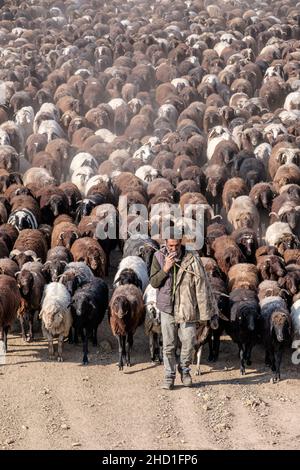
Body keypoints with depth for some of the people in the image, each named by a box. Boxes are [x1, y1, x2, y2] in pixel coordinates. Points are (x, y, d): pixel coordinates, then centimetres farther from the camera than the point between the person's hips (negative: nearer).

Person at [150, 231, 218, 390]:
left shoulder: (192, 259, -8)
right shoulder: (159, 257, -2)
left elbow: (201, 284, -6)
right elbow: (153, 282, -3)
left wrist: (204, 311, -8)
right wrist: (166, 268, -20)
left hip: (187, 308, -1)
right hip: (167, 308, 1)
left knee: (189, 342, 1)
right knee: (168, 345, 4)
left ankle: (184, 369, 26)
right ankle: (169, 376, 15)